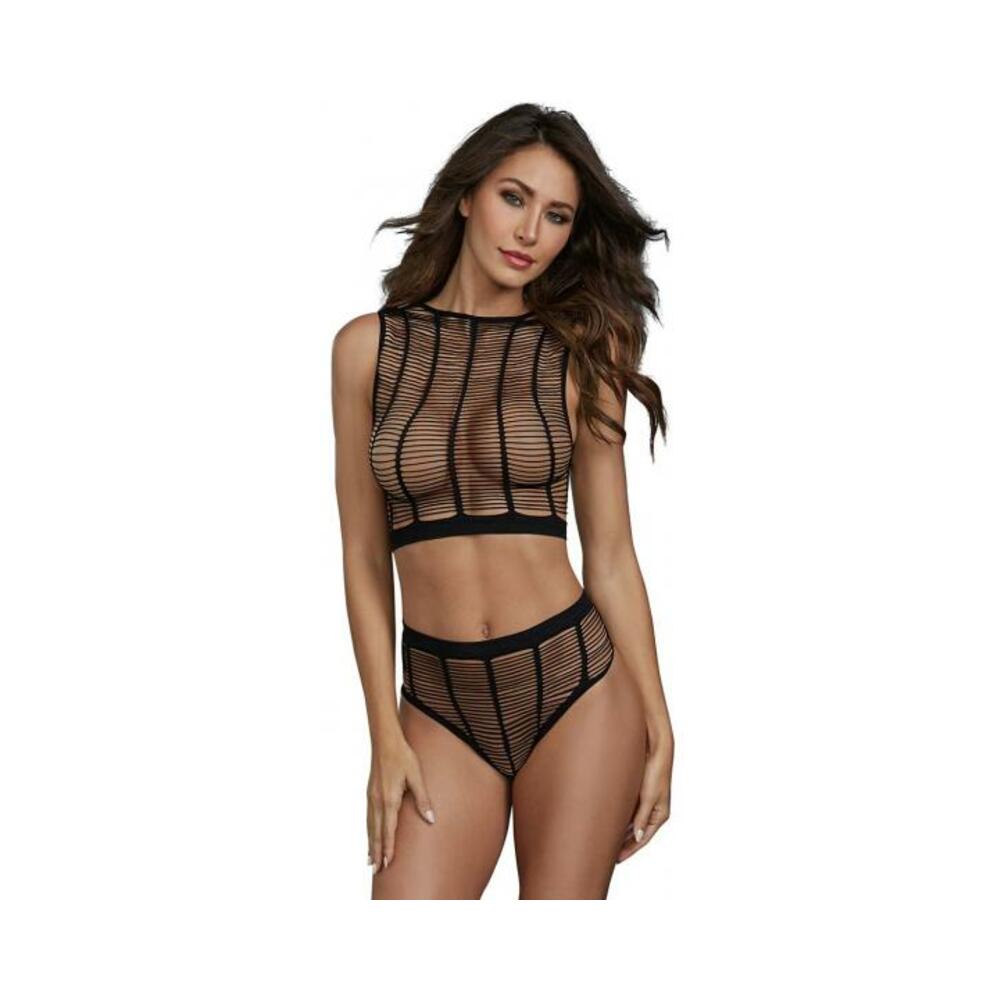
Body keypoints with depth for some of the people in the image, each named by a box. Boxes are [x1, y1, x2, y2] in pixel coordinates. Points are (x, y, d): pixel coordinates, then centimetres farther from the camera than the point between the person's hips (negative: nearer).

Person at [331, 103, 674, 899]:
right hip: (441, 702, 1)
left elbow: (611, 557, 2)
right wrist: (386, 735, -1)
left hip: (575, 682, -1)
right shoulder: (368, 347, 2)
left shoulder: (579, 353, 1)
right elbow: (365, 558, 4)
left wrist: (659, 730, 0)